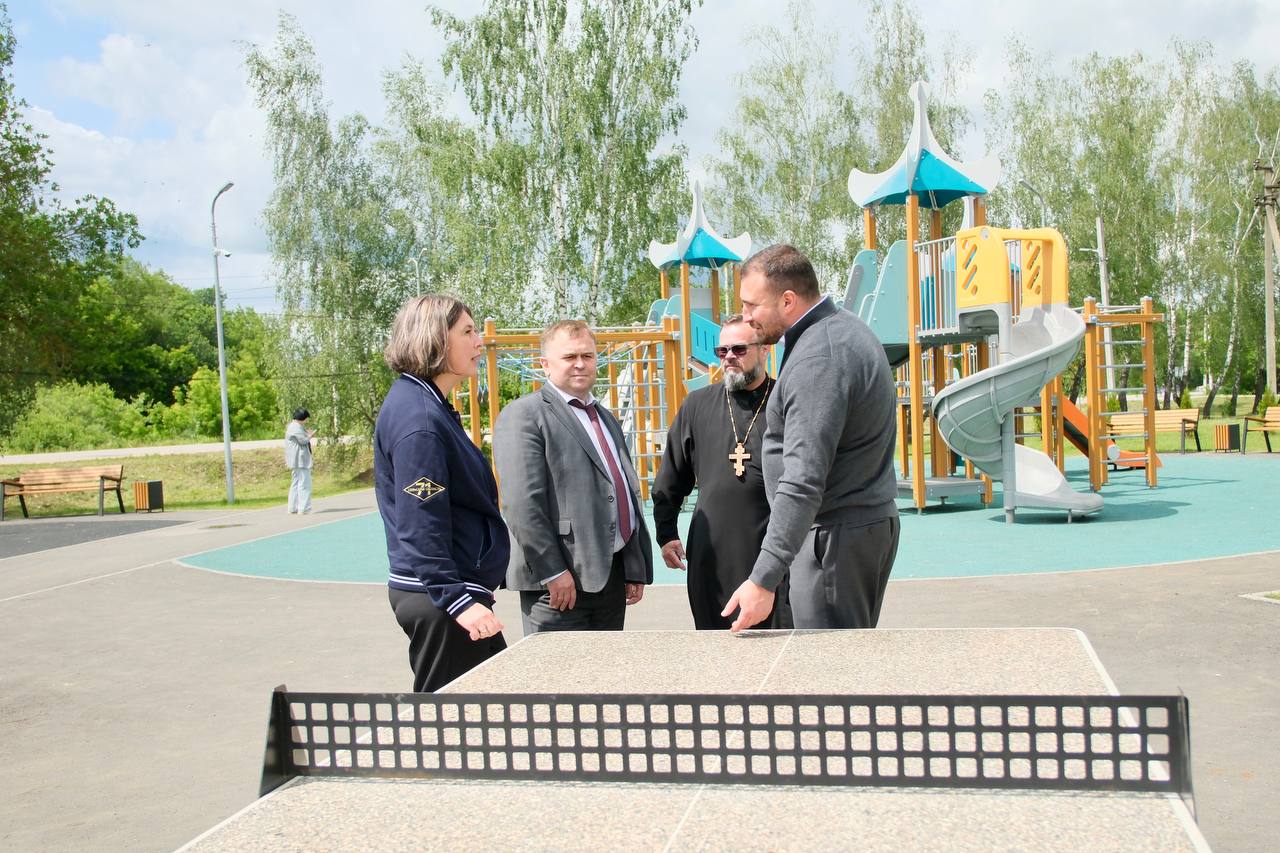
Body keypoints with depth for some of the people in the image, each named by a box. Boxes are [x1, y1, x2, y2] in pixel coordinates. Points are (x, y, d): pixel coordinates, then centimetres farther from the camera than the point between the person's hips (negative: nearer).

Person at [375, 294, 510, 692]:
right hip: (437, 599, -10)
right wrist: (457, 600, -26)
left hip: (459, 588, 10)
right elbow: (420, 525, -24)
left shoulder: (429, 405, 12)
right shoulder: (418, 418, -19)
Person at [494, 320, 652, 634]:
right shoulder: (524, 415, -5)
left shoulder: (608, 419, 22)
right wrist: (552, 572, -19)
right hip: (560, 583, -7)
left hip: (613, 579, 8)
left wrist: (637, 569, 16)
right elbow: (522, 503, -15)